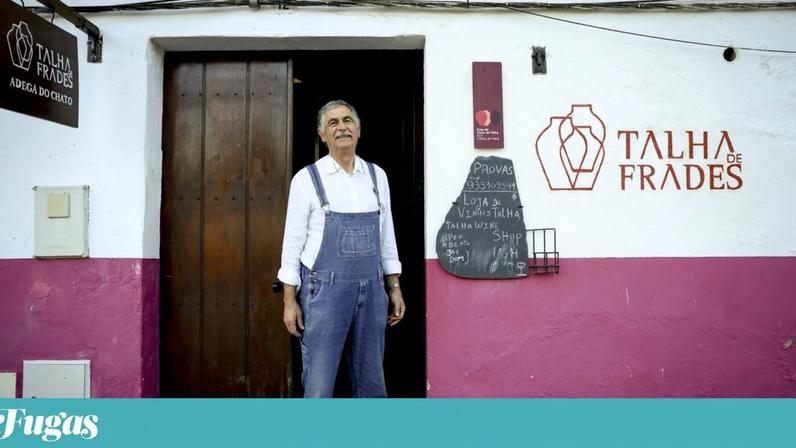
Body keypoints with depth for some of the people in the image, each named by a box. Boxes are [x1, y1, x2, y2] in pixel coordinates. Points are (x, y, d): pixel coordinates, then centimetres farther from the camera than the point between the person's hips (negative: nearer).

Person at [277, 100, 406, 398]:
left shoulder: (377, 176, 7)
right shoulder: (307, 178, -4)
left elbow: (386, 237, 12)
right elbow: (293, 242, -3)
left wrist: (395, 288, 10)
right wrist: (290, 301, -5)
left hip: (371, 290, 4)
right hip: (325, 290, -3)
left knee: (371, 382, 14)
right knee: (318, 385, 3)